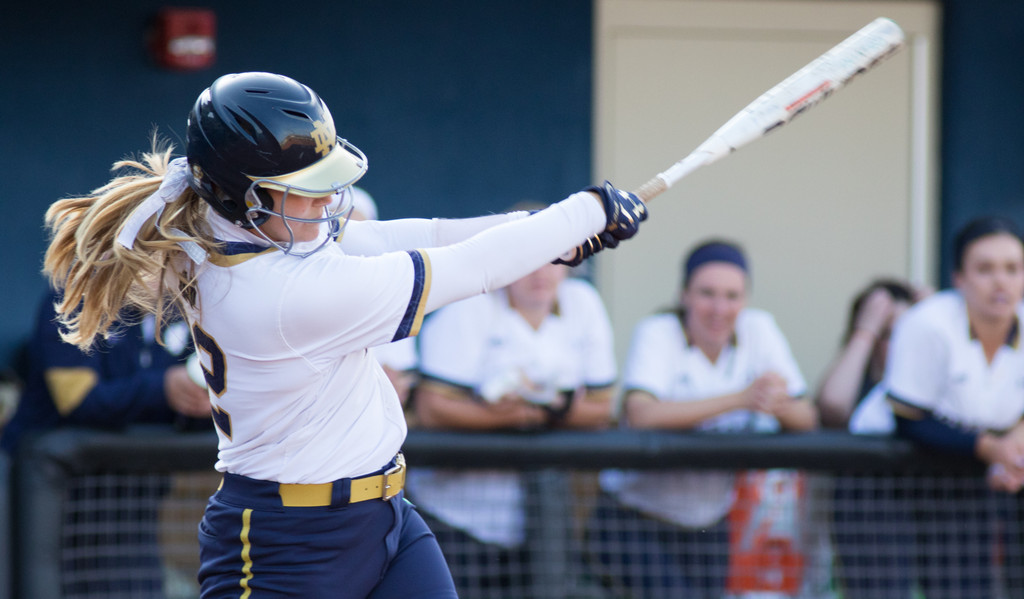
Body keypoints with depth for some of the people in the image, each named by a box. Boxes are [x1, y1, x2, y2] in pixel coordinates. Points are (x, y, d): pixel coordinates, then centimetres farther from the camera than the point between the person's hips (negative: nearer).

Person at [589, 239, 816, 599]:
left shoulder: (758, 329, 1)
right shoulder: (657, 334, -11)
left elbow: (807, 419, -3)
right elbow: (640, 414, -29)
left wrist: (780, 406, -28)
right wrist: (740, 398, -33)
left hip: (711, 524, 4)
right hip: (639, 523, -4)